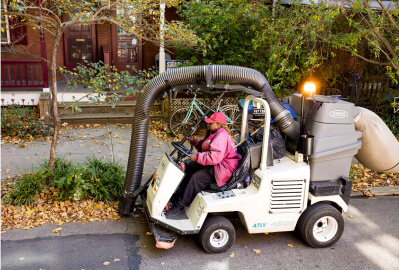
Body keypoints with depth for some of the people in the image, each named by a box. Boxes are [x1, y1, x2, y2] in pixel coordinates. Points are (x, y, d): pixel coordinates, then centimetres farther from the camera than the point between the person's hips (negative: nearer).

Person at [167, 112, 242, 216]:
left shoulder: (221, 136, -24)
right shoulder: (214, 133, 10)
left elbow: (215, 157, -35)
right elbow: (204, 146, 24)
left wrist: (198, 157, -33)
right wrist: (195, 142, 8)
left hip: (223, 169, -12)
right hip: (215, 164, 12)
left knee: (196, 177, -23)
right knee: (190, 167, 11)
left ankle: (181, 204, -15)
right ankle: (180, 193, 18)